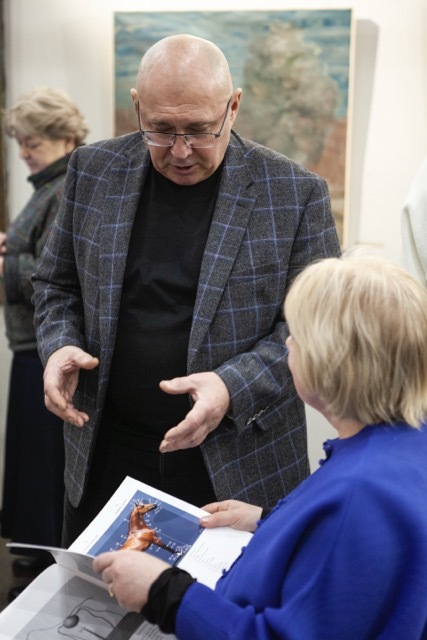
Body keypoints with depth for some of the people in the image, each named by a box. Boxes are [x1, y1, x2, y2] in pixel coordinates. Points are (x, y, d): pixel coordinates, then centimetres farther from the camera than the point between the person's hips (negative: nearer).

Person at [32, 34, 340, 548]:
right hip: (107, 455, 3)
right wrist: (60, 345, -9)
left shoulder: (295, 194, -8)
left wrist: (234, 386, -21)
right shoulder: (93, 172, 1)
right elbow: (56, 283, 11)